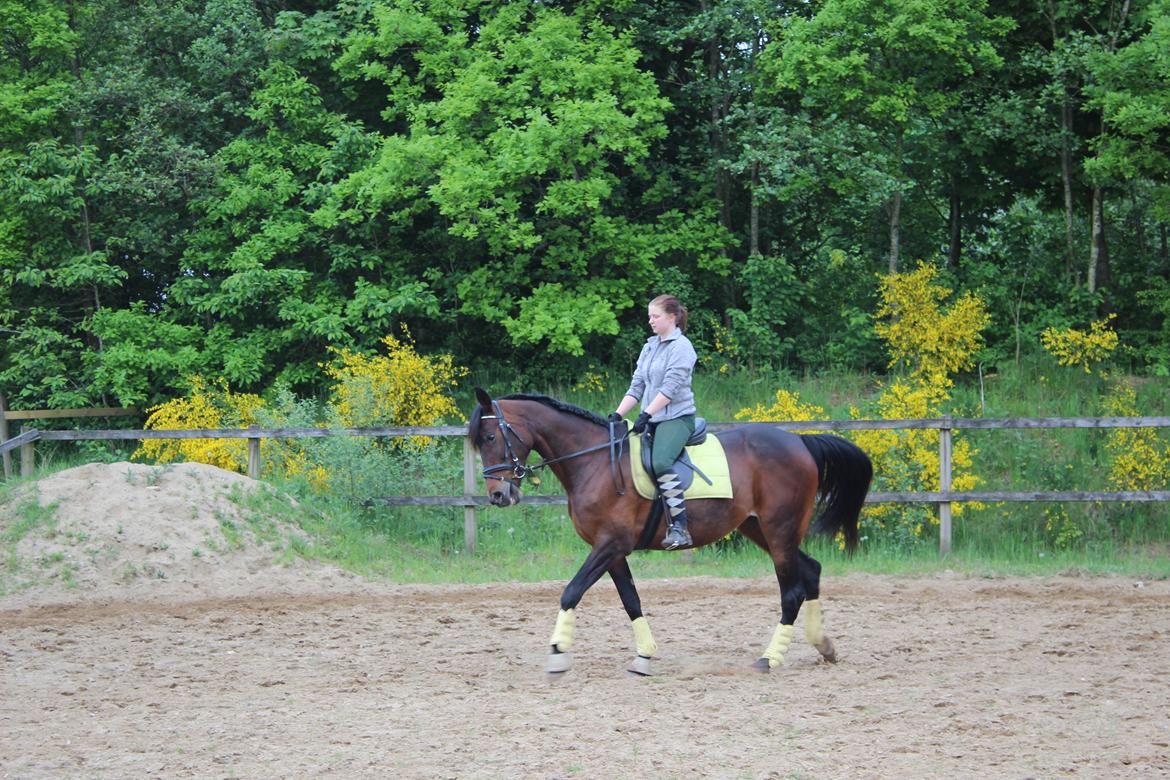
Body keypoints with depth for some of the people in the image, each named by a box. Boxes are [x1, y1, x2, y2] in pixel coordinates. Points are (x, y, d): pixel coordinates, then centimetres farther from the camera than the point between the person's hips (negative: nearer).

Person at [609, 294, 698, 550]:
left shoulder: (681, 347, -7)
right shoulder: (650, 347, 17)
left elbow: (670, 388, -16)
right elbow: (636, 387, 15)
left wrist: (645, 415, -22)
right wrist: (617, 415, 3)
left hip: (677, 417, -9)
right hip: (652, 421, 9)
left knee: (661, 462, -32)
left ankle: (679, 527, -36)